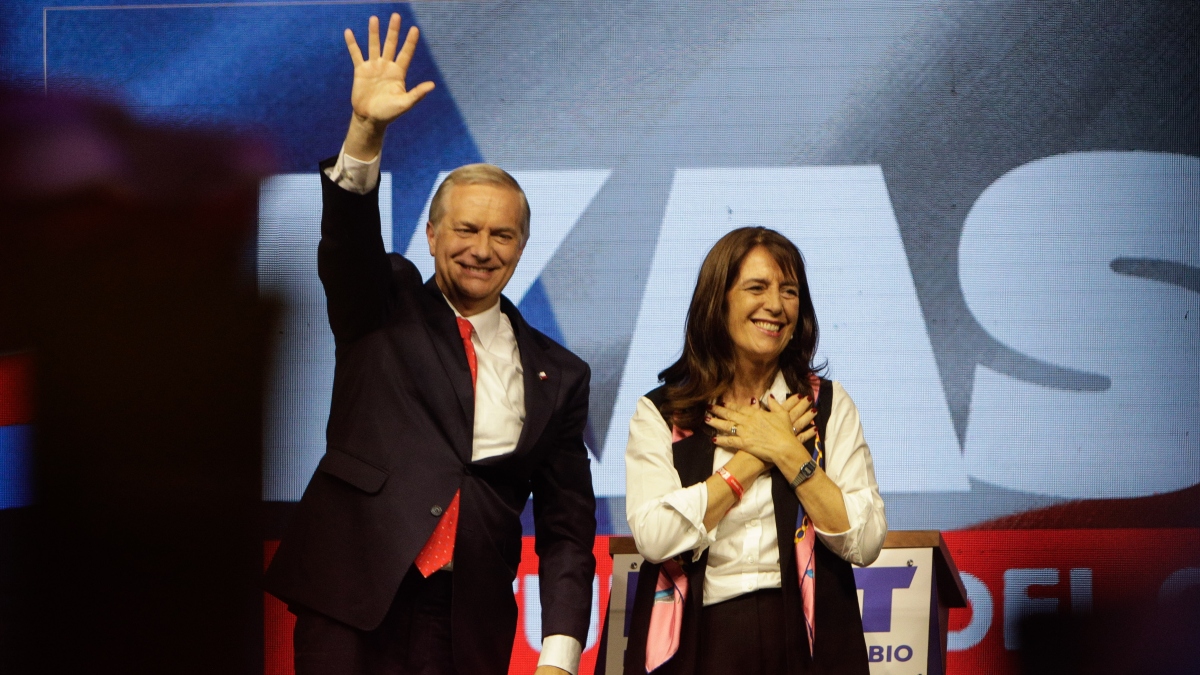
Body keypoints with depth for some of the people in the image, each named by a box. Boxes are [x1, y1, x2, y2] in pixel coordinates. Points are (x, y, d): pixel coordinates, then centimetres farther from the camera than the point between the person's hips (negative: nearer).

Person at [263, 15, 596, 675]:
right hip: (350, 604, -1)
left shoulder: (556, 375, 10)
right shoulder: (384, 310, 8)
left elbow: (566, 526, 8)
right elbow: (348, 236, -12)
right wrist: (366, 130, -29)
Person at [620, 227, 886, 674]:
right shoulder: (659, 414, 2)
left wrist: (787, 452, -10)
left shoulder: (828, 405, 5)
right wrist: (755, 457, -9)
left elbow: (865, 542, -5)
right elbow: (655, 538, -13)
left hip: (805, 638, 1)